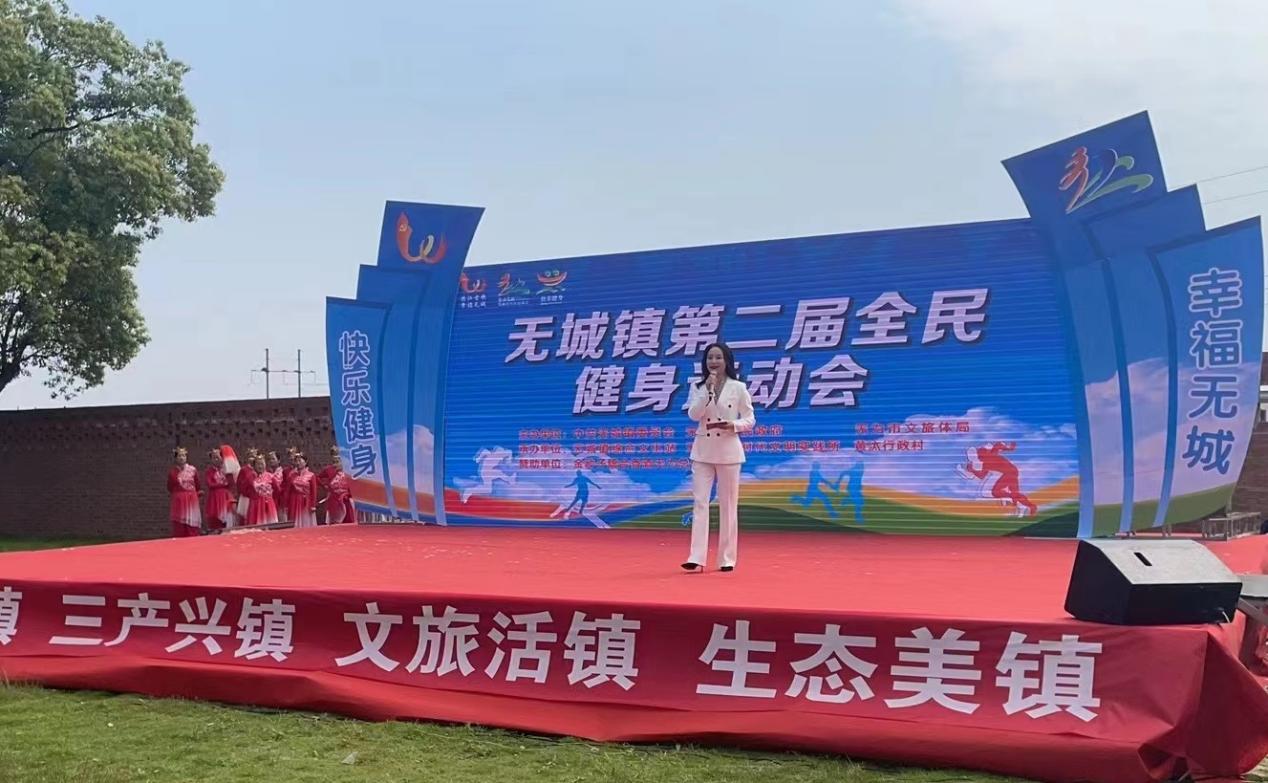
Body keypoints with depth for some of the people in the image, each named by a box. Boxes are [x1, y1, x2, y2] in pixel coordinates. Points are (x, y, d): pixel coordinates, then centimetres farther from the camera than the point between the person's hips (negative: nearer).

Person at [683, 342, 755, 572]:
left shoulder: (738, 388, 0)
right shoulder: (698, 387, 5)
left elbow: (749, 419, 2)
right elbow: (693, 415, -9)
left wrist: (733, 425, -18)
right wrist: (708, 389, -17)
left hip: (728, 451, -1)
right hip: (703, 451, 1)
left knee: (728, 505, 4)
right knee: (700, 503, -5)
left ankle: (727, 558, 11)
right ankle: (697, 557, -7)